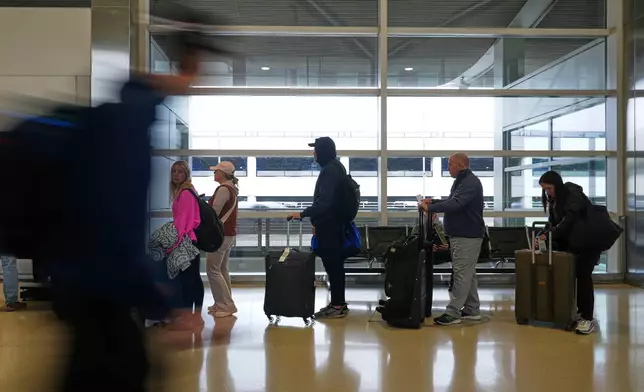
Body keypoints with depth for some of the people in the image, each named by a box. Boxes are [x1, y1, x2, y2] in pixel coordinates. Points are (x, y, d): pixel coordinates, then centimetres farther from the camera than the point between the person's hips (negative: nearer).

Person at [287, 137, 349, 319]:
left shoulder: (329, 170, -17)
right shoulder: (336, 167, 15)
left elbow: (324, 201, -25)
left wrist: (302, 214, -22)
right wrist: (316, 219, 23)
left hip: (329, 225, -10)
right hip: (334, 223, 10)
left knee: (332, 264, -5)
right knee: (335, 263, 13)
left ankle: (337, 306, 1)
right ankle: (338, 303, 20)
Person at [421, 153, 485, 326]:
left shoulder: (471, 183, -18)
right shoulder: (460, 181, 16)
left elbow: (456, 204, -29)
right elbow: (451, 201, 24)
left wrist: (430, 208, -26)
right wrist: (433, 202, 9)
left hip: (468, 236, -11)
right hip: (460, 234, 11)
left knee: (462, 274, -9)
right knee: (468, 273, 14)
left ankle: (452, 313, -8)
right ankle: (472, 310, 21)